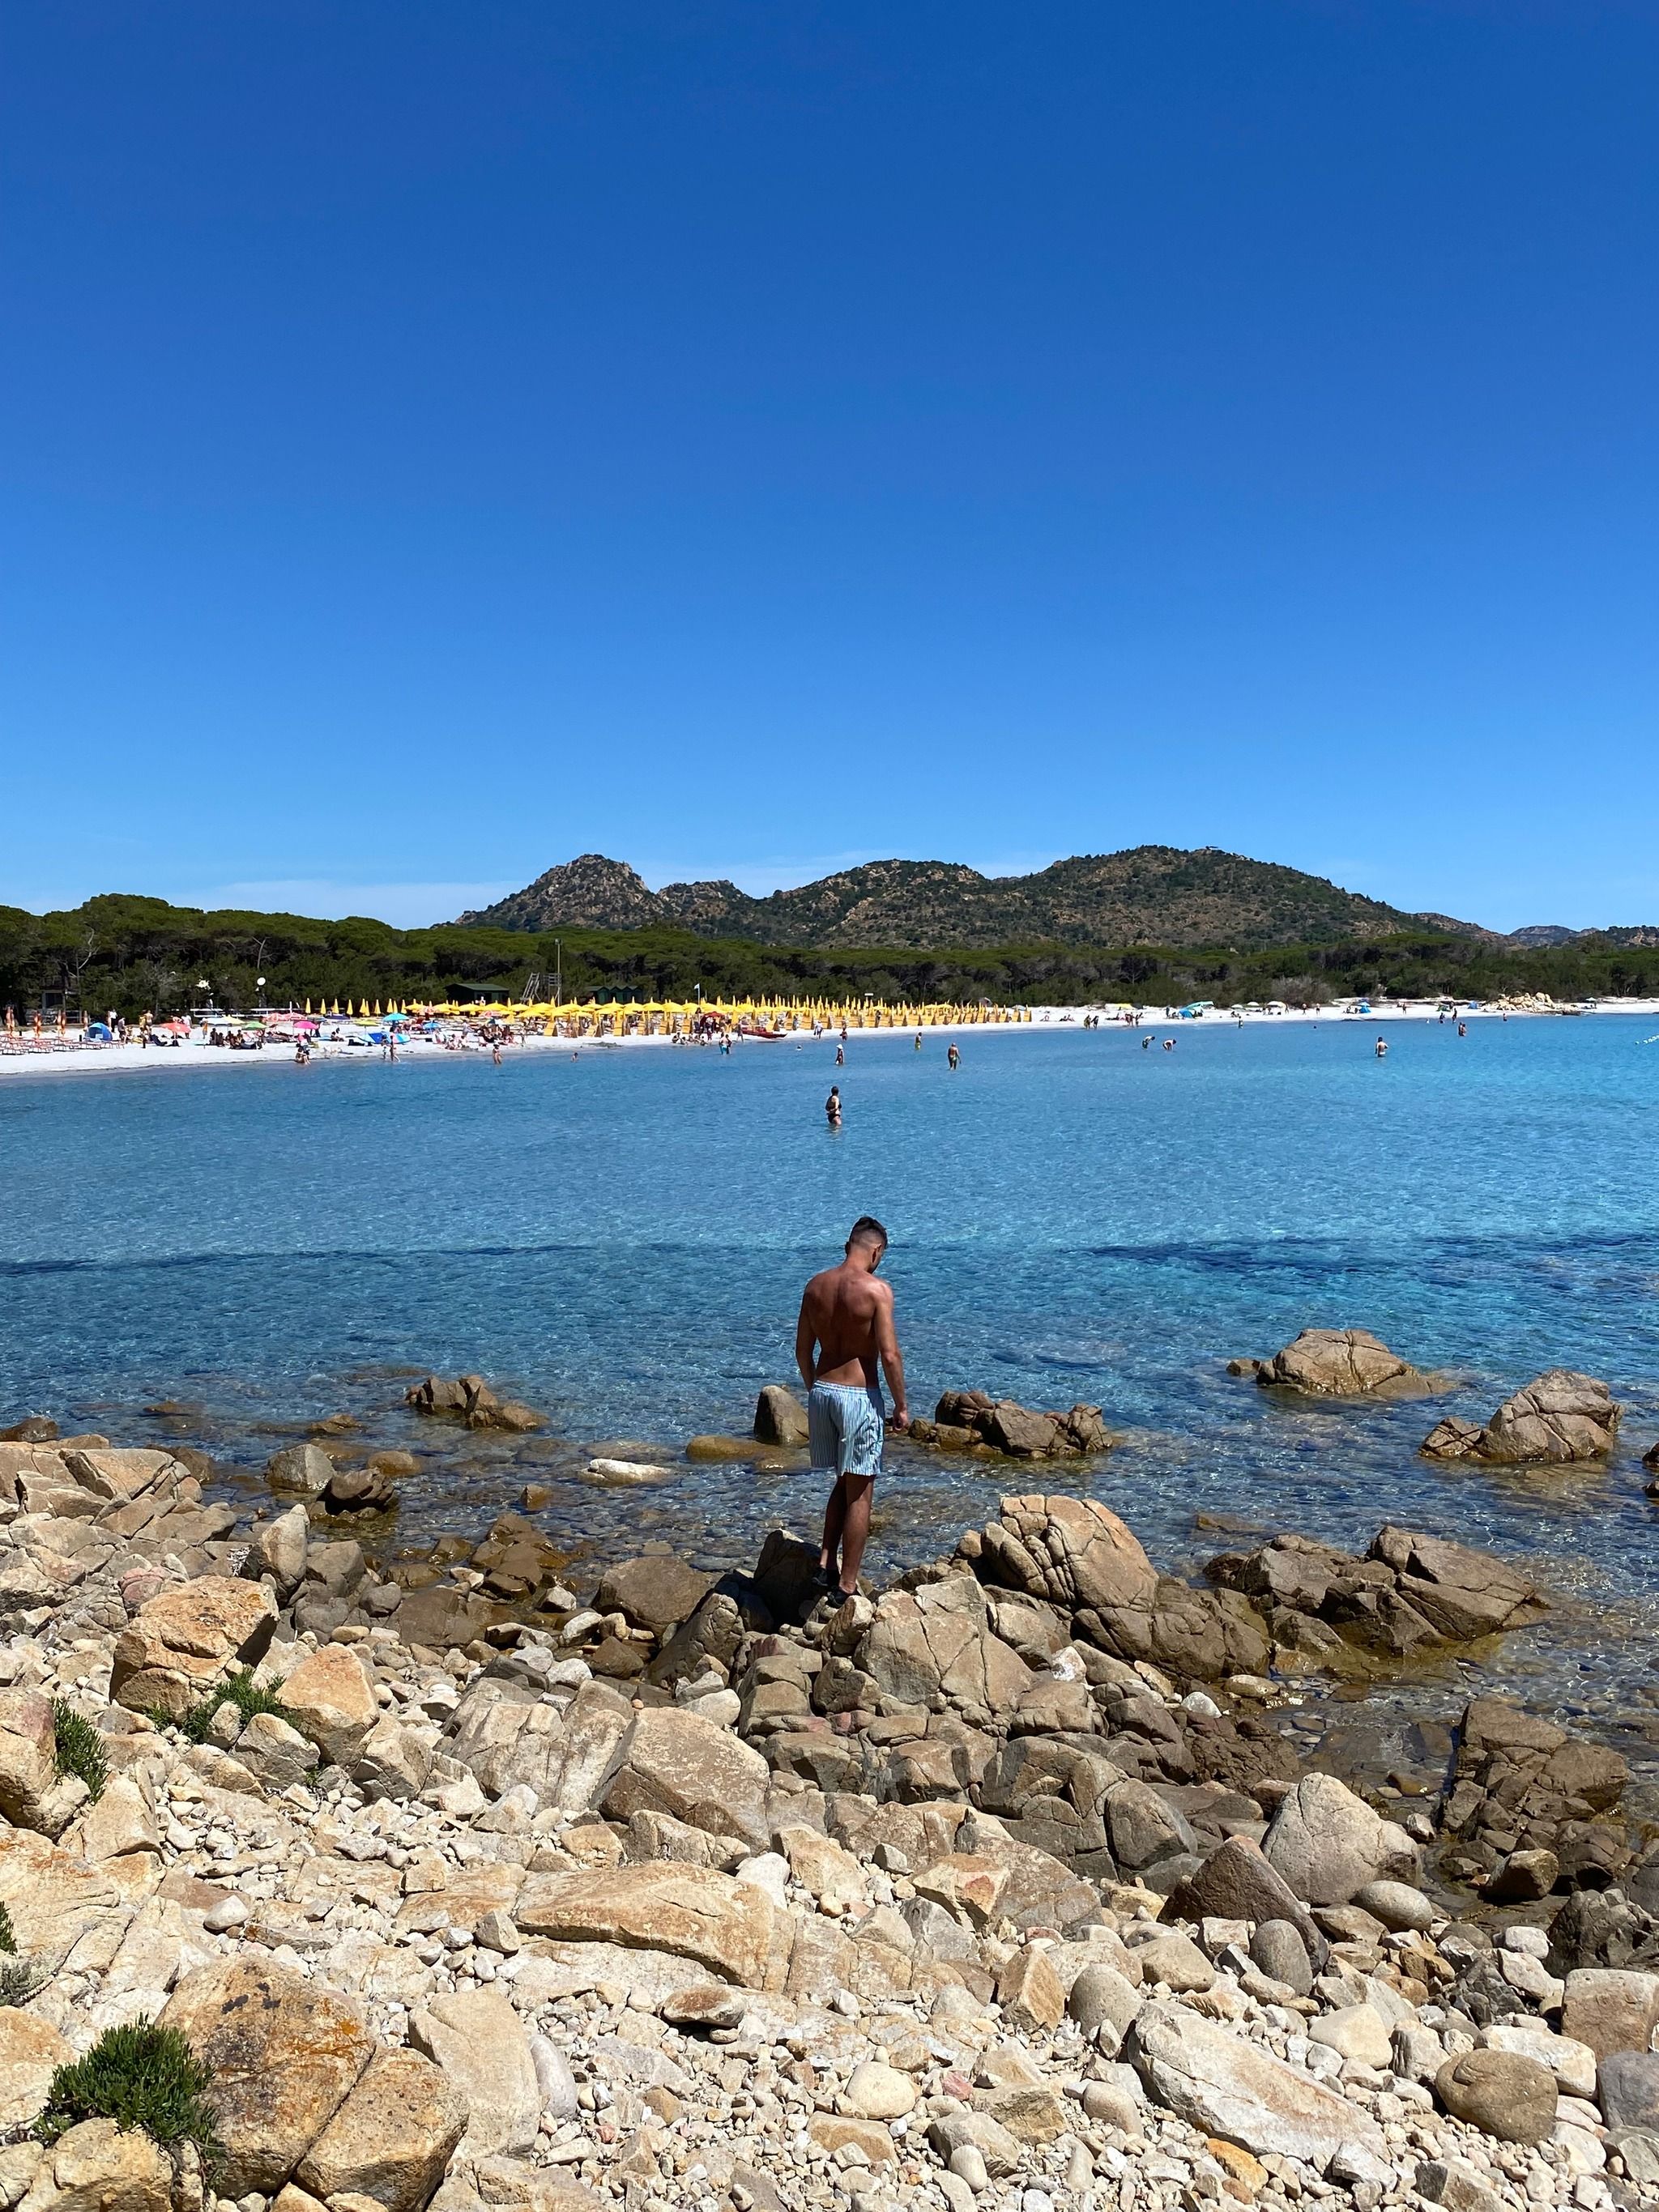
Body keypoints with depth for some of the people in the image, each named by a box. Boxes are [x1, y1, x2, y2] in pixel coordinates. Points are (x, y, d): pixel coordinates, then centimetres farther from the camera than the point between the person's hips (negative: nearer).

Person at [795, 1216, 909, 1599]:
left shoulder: (816, 1286, 4)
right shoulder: (877, 1290, -13)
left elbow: (802, 1350, 9)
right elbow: (889, 1355, -15)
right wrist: (901, 1406, -5)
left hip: (822, 1391, 6)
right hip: (860, 1396, -6)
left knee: (843, 1483, 22)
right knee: (859, 1493, 5)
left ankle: (826, 1561, 14)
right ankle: (847, 1585, 9)